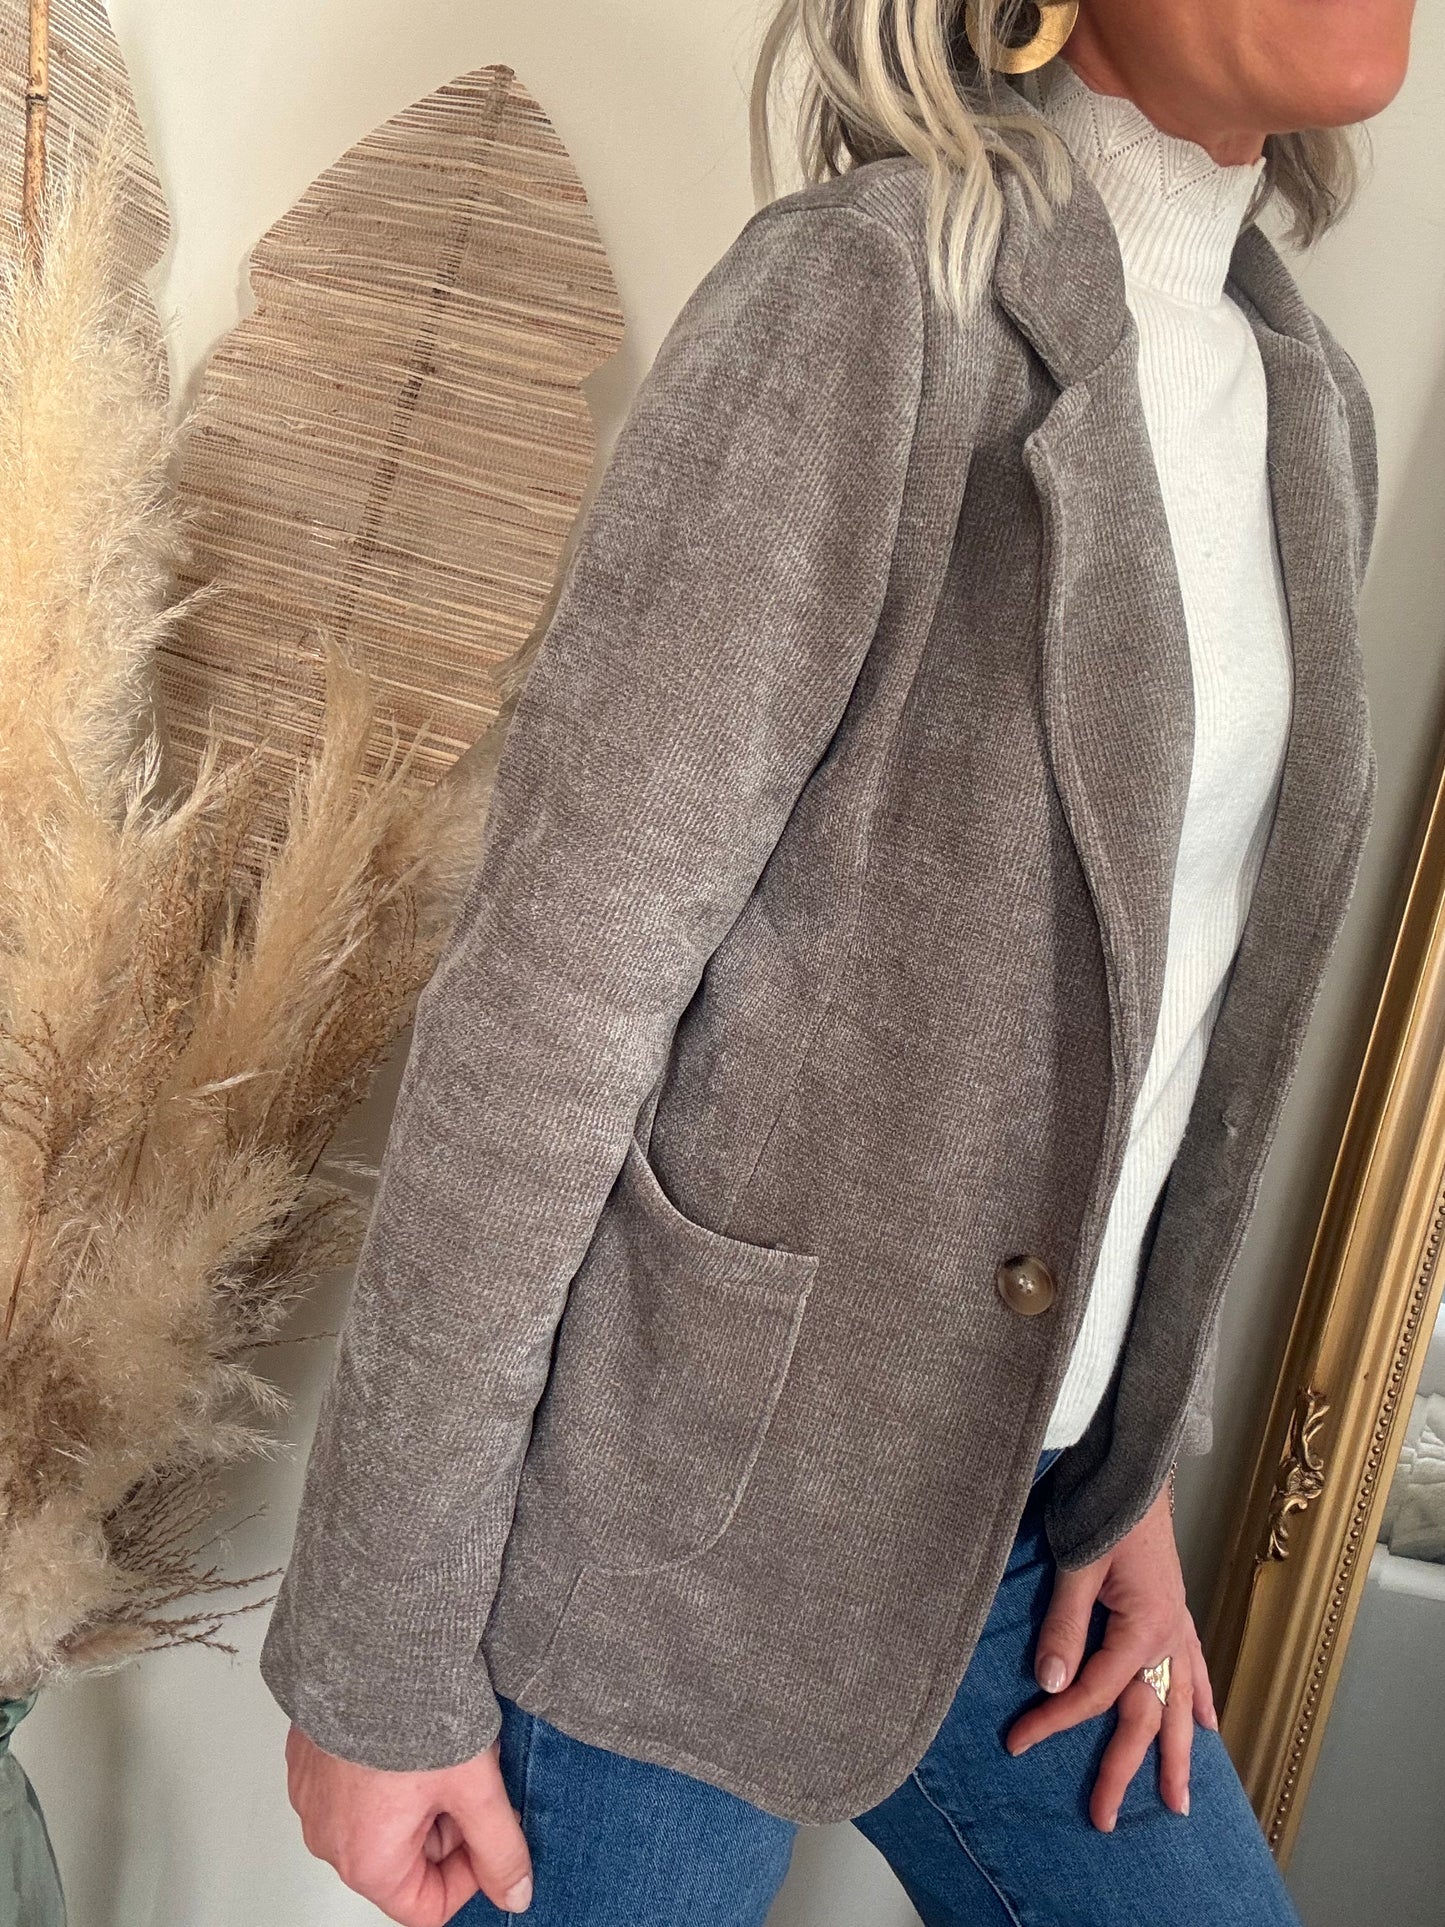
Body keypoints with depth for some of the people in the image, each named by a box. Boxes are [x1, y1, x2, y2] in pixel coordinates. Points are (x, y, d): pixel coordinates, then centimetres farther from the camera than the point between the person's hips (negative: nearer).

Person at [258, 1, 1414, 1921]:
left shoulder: (1312, 411, 5)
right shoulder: (866, 296, -17)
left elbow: (1195, 1016, 11)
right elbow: (536, 1008, -19)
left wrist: (1137, 1469, 10)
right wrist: (378, 1670, -14)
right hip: (673, 1535, -6)